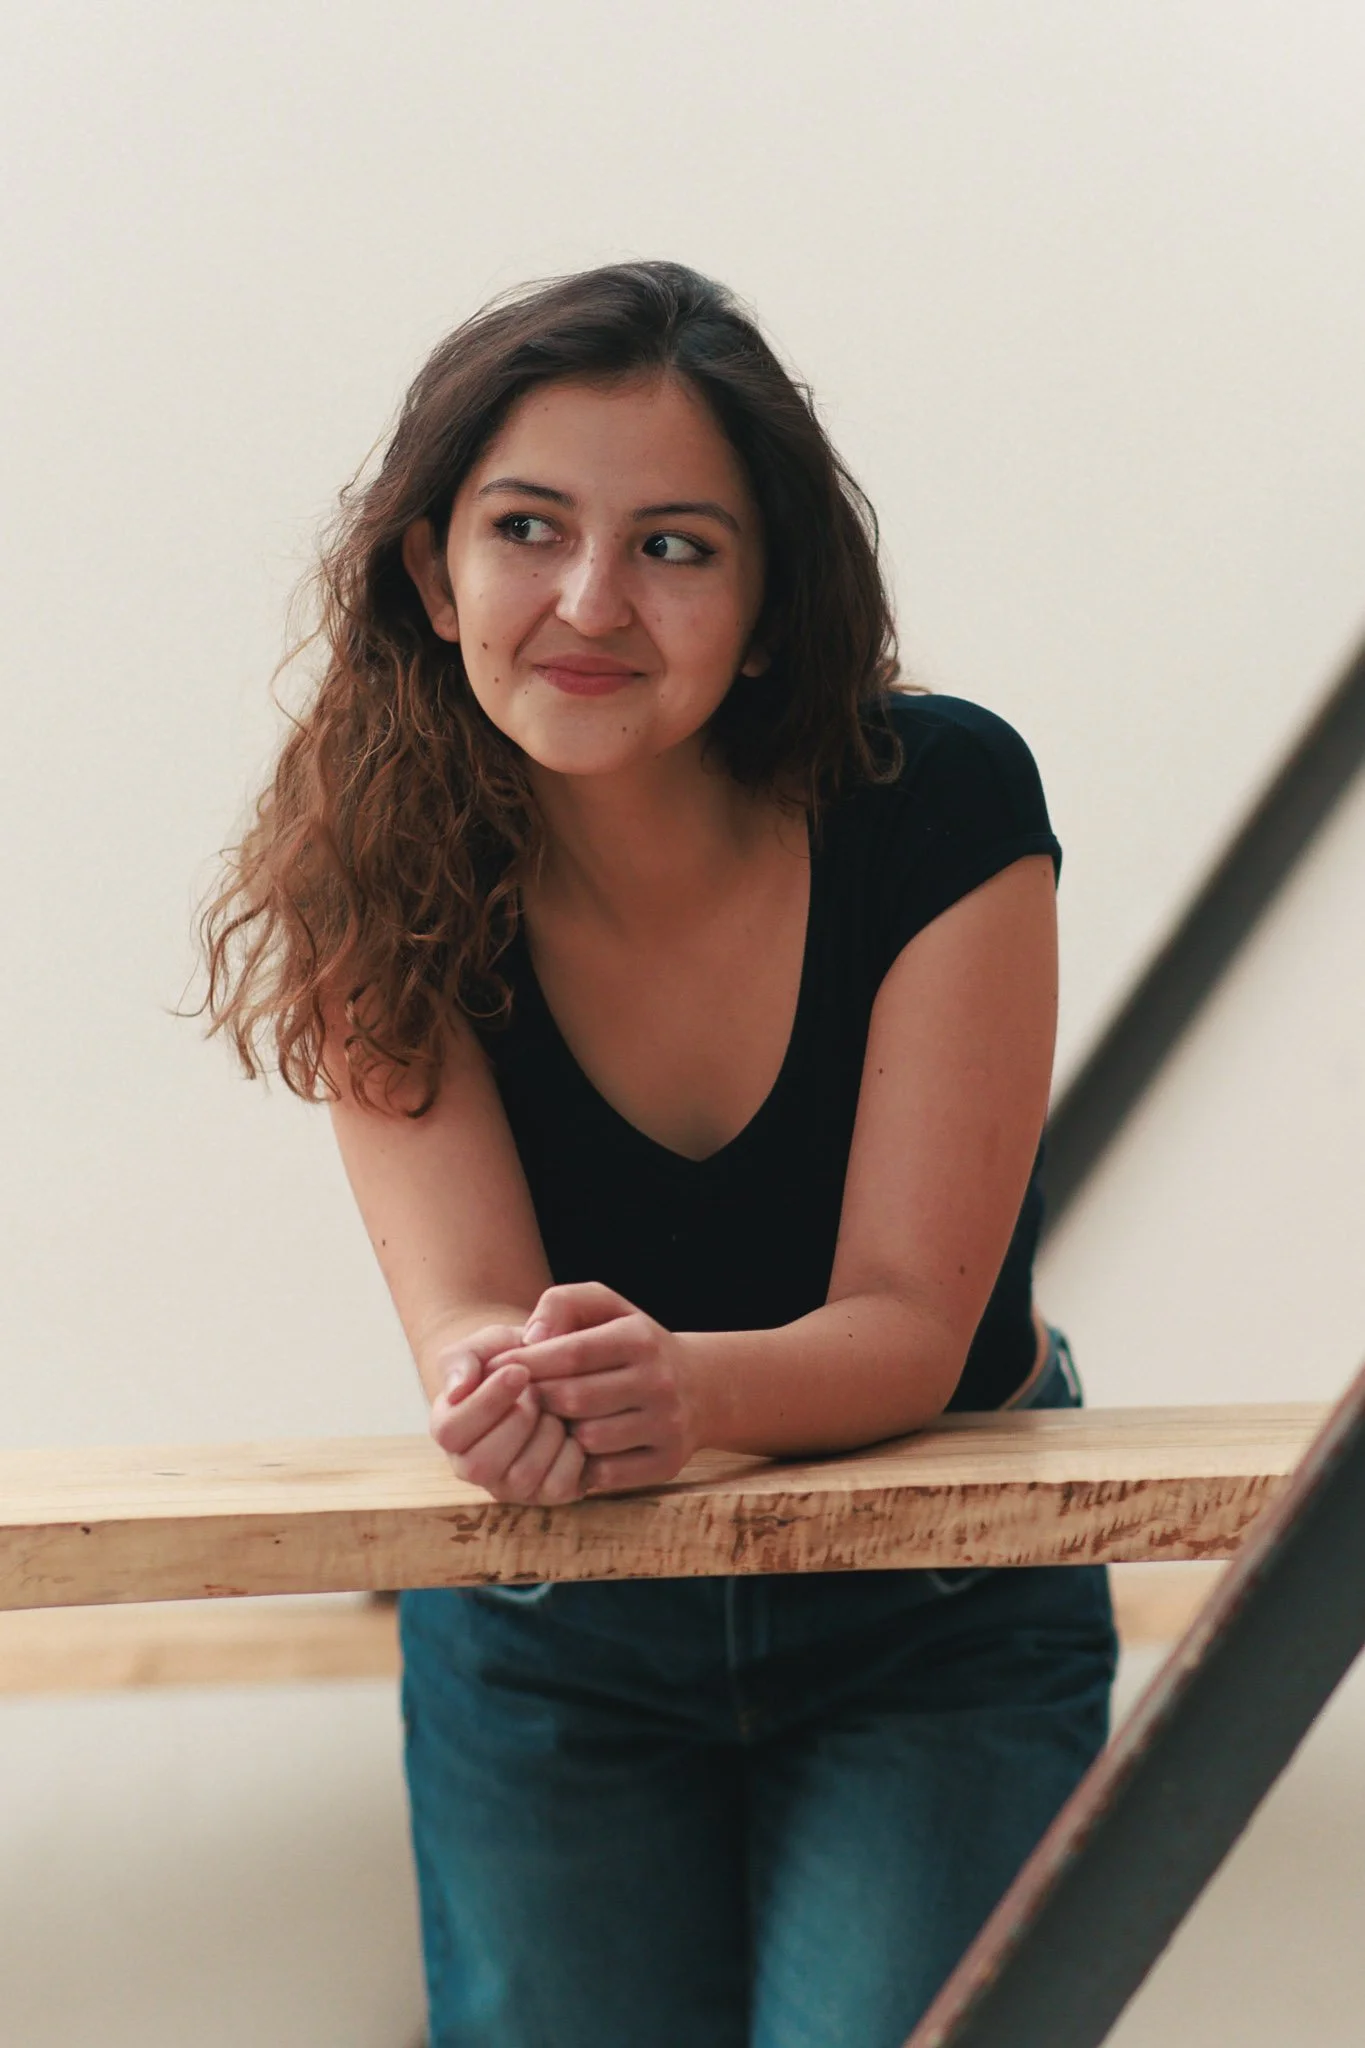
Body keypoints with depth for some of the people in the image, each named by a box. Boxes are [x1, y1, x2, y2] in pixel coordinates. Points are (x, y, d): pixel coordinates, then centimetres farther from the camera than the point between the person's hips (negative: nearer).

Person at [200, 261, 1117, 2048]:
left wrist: (685, 1388, -43)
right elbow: (464, 1303, -23)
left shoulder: (938, 805, -21)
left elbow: (909, 1321, -22)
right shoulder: (380, 872, -16)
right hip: (550, 1634, 2)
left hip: (939, 1614, -1)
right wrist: (513, 1382, -48)